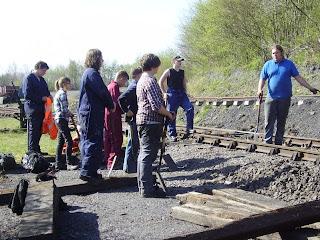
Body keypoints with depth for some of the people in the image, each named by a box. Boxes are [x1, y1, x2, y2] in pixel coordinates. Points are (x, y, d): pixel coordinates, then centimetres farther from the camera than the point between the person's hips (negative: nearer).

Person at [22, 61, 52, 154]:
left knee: (39, 130, 12)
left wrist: (49, 96, 5)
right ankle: (32, 151, 3)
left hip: (41, 108, 9)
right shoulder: (28, 78, -9)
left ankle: (37, 150, 21)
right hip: (33, 108, -9)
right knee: (33, 130, -4)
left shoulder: (41, 79, 18)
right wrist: (42, 98, -16)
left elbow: (46, 90, 28)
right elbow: (27, 94, -17)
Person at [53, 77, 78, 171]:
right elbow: (64, 109, -19)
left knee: (60, 142, 11)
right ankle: (69, 163, -8)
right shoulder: (62, 93, -12)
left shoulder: (59, 93, 18)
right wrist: (71, 114, -2)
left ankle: (58, 164, 15)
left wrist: (69, 114, 12)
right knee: (69, 141, -9)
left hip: (59, 119, 10)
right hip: (62, 119, -10)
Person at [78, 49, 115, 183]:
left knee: (87, 142, 13)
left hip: (85, 113, 11)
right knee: (94, 143, -7)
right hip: (93, 114, -11)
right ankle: (87, 171, -4)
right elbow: (103, 92, -15)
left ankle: (88, 171, 21)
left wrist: (109, 104, 15)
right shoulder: (92, 73, -14)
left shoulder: (87, 73, 19)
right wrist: (111, 106, -2)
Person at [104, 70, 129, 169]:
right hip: (114, 117, -10)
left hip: (107, 116, 10)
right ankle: (113, 162, -5)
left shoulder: (109, 86, 18)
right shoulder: (115, 87, -13)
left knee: (108, 140, 13)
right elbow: (117, 103, -19)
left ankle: (108, 161, 21)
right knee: (116, 140, -6)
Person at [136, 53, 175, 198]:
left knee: (143, 154, 14)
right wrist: (169, 114, -8)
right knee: (148, 155, -8)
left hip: (142, 121, 10)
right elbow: (157, 106, -22)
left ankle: (142, 185, 23)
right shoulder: (150, 81, -15)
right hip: (151, 122, -10)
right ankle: (147, 189, -5)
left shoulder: (141, 80, 16)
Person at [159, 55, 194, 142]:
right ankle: (172, 134, 8)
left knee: (190, 108, -16)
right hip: (172, 94, -4)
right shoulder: (168, 71, -1)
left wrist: (185, 93, 12)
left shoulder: (182, 72, 13)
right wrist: (164, 93, -2)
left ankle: (189, 128, -8)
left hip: (182, 94, 4)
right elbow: (160, 82, 2)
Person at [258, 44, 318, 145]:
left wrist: (310, 88, 4)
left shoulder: (289, 64, 7)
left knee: (281, 122, 5)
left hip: (285, 98, 0)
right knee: (269, 121, -3)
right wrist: (260, 90, -10)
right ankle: (267, 142, 4)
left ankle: (278, 143, 14)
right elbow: (262, 79, 8)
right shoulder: (268, 64, 8)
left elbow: (298, 77, 8)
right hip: (271, 97, 0)